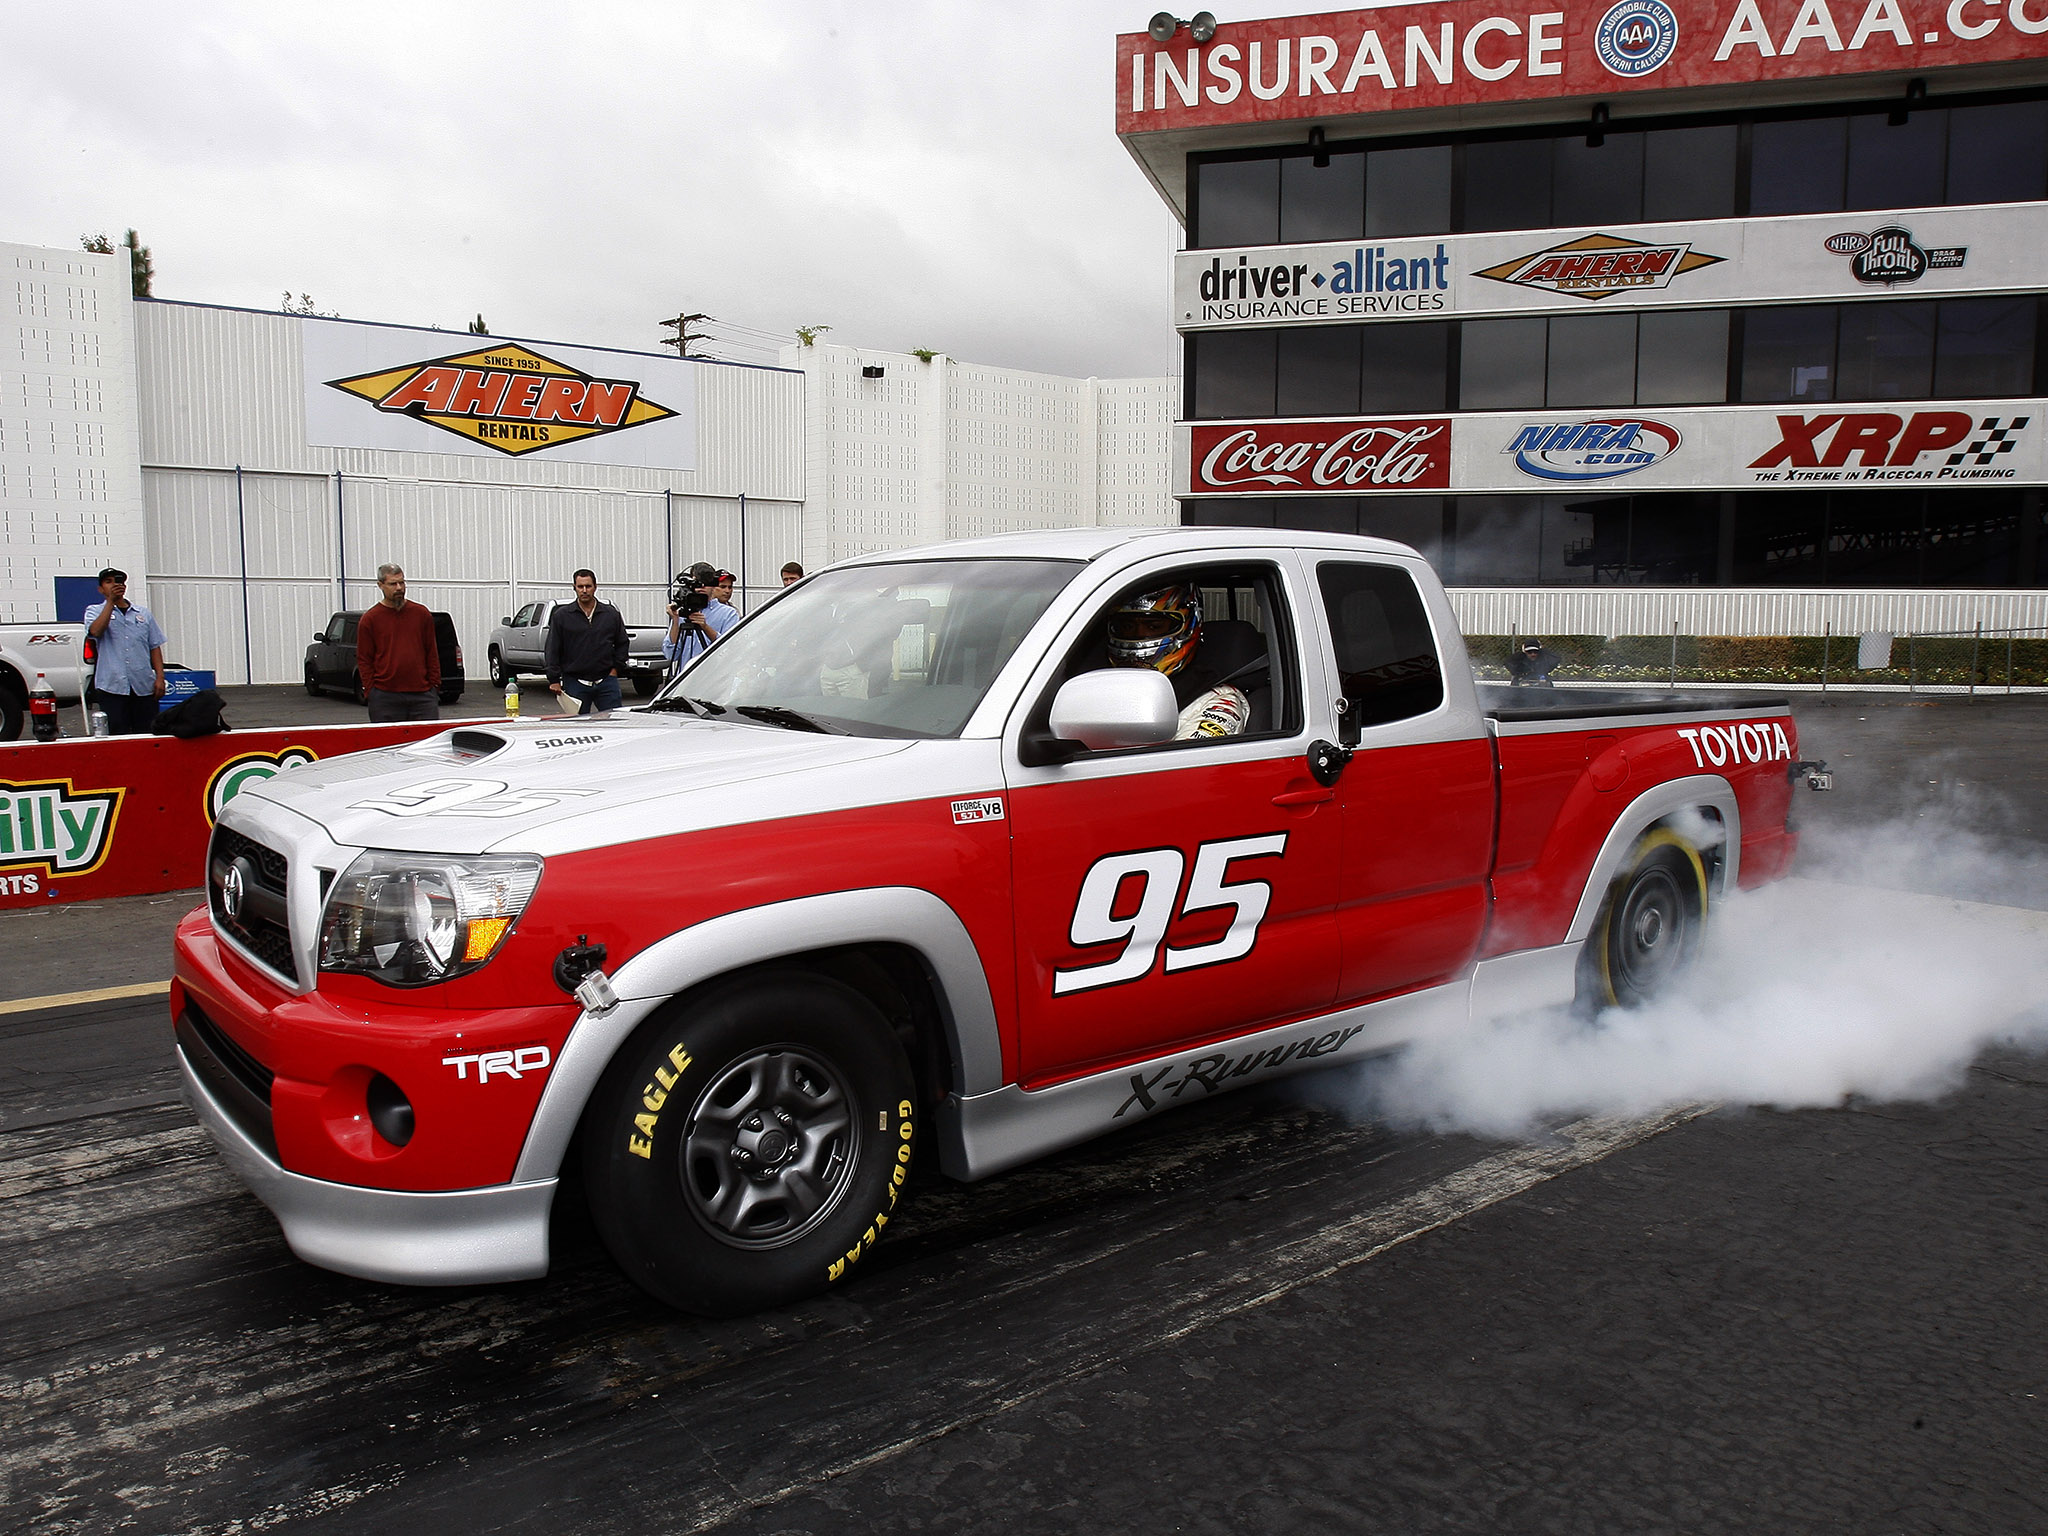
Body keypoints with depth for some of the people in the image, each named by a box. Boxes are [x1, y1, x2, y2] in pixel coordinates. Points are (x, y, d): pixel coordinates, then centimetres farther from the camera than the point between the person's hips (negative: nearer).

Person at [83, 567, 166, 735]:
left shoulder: (143, 613, 17)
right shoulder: (95, 611, 10)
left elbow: (155, 647, 15)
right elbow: (96, 631, -13)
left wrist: (160, 677, 4)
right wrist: (111, 601, -11)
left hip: (144, 685, 2)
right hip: (112, 685, -2)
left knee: (147, 734, 2)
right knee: (117, 736, -3)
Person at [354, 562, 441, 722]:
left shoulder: (421, 613, 10)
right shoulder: (369, 619, 3)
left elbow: (432, 653, 12)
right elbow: (364, 660, 3)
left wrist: (434, 684, 6)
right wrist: (371, 691, -3)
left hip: (423, 694, 2)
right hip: (385, 698, -2)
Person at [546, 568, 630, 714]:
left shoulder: (611, 614, 8)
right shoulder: (561, 616, 3)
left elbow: (623, 643, 17)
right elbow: (553, 650, 3)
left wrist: (616, 668, 6)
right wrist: (554, 680, -3)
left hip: (606, 681, 1)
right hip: (575, 683, -1)